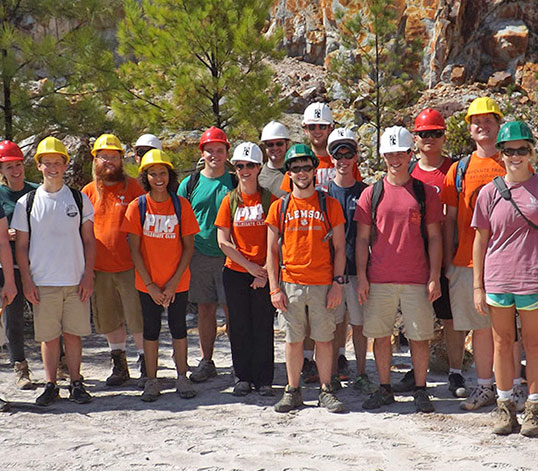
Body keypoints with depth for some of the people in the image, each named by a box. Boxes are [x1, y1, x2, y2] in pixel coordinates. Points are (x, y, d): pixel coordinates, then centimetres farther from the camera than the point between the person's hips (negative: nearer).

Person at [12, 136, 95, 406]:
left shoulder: (80, 199, 5)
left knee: (73, 333, 4)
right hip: (42, 282, 0)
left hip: (76, 281, 0)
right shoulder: (26, 203, 4)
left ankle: (76, 383, 15)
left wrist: (88, 276, -1)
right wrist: (26, 281, -1)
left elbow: (89, 241, 7)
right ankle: (50, 385, 15)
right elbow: (21, 246, 6)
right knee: (48, 337, 4)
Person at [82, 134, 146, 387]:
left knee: (137, 318, -1)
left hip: (129, 267, -3)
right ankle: (119, 365, 24)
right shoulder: (88, 192, 8)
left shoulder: (132, 187, 1)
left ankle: (145, 364, 12)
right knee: (109, 319, 11)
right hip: (100, 269, 3)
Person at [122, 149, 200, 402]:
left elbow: (188, 247, -3)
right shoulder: (137, 206, -4)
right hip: (147, 283, 0)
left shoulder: (181, 205, -4)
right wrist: (150, 285, -10)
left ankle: (182, 378, 22)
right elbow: (134, 249, -5)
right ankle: (152, 381, 18)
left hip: (178, 282, 0)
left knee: (179, 328, 9)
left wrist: (173, 282, -10)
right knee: (150, 330, 8)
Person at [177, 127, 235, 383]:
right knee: (205, 309, 8)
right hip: (199, 255, 2)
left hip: (229, 256, -2)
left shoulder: (235, 182, 3)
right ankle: (206, 362, 18)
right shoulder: (190, 184, 7)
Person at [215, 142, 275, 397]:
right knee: (239, 326, 7)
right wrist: (250, 266, -9)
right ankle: (243, 377, 18)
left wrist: (265, 271, -11)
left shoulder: (269, 199, 1)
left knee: (263, 326, 1)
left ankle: (264, 379, 11)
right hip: (235, 271, 2)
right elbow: (223, 242, -1)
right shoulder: (230, 200, 5)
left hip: (264, 273, -1)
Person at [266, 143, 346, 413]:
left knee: (324, 339, 5)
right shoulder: (279, 207, 6)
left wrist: (338, 283, -4)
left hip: (323, 285, -1)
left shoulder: (330, 205, 4)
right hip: (290, 285, 1)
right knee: (293, 340, 7)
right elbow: (272, 250, 6)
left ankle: (326, 391, 16)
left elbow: (339, 248, 4)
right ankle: (293, 391, 18)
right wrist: (274, 288, -1)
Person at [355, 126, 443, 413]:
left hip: (417, 280, -1)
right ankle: (384, 389, 19)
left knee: (419, 336, 2)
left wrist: (434, 278, -3)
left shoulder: (426, 193, 5)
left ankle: (420, 391, 15)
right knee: (381, 335, 6)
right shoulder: (371, 194, 6)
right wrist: (361, 277, -1)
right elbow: (362, 238, 7)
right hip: (379, 280, 1)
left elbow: (434, 237, 4)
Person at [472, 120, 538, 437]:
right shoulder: (489, 192, 3)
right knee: (502, 342, 8)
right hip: (497, 280, 1)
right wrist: (478, 286, 4)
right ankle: (506, 407, 19)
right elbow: (480, 240, 6)